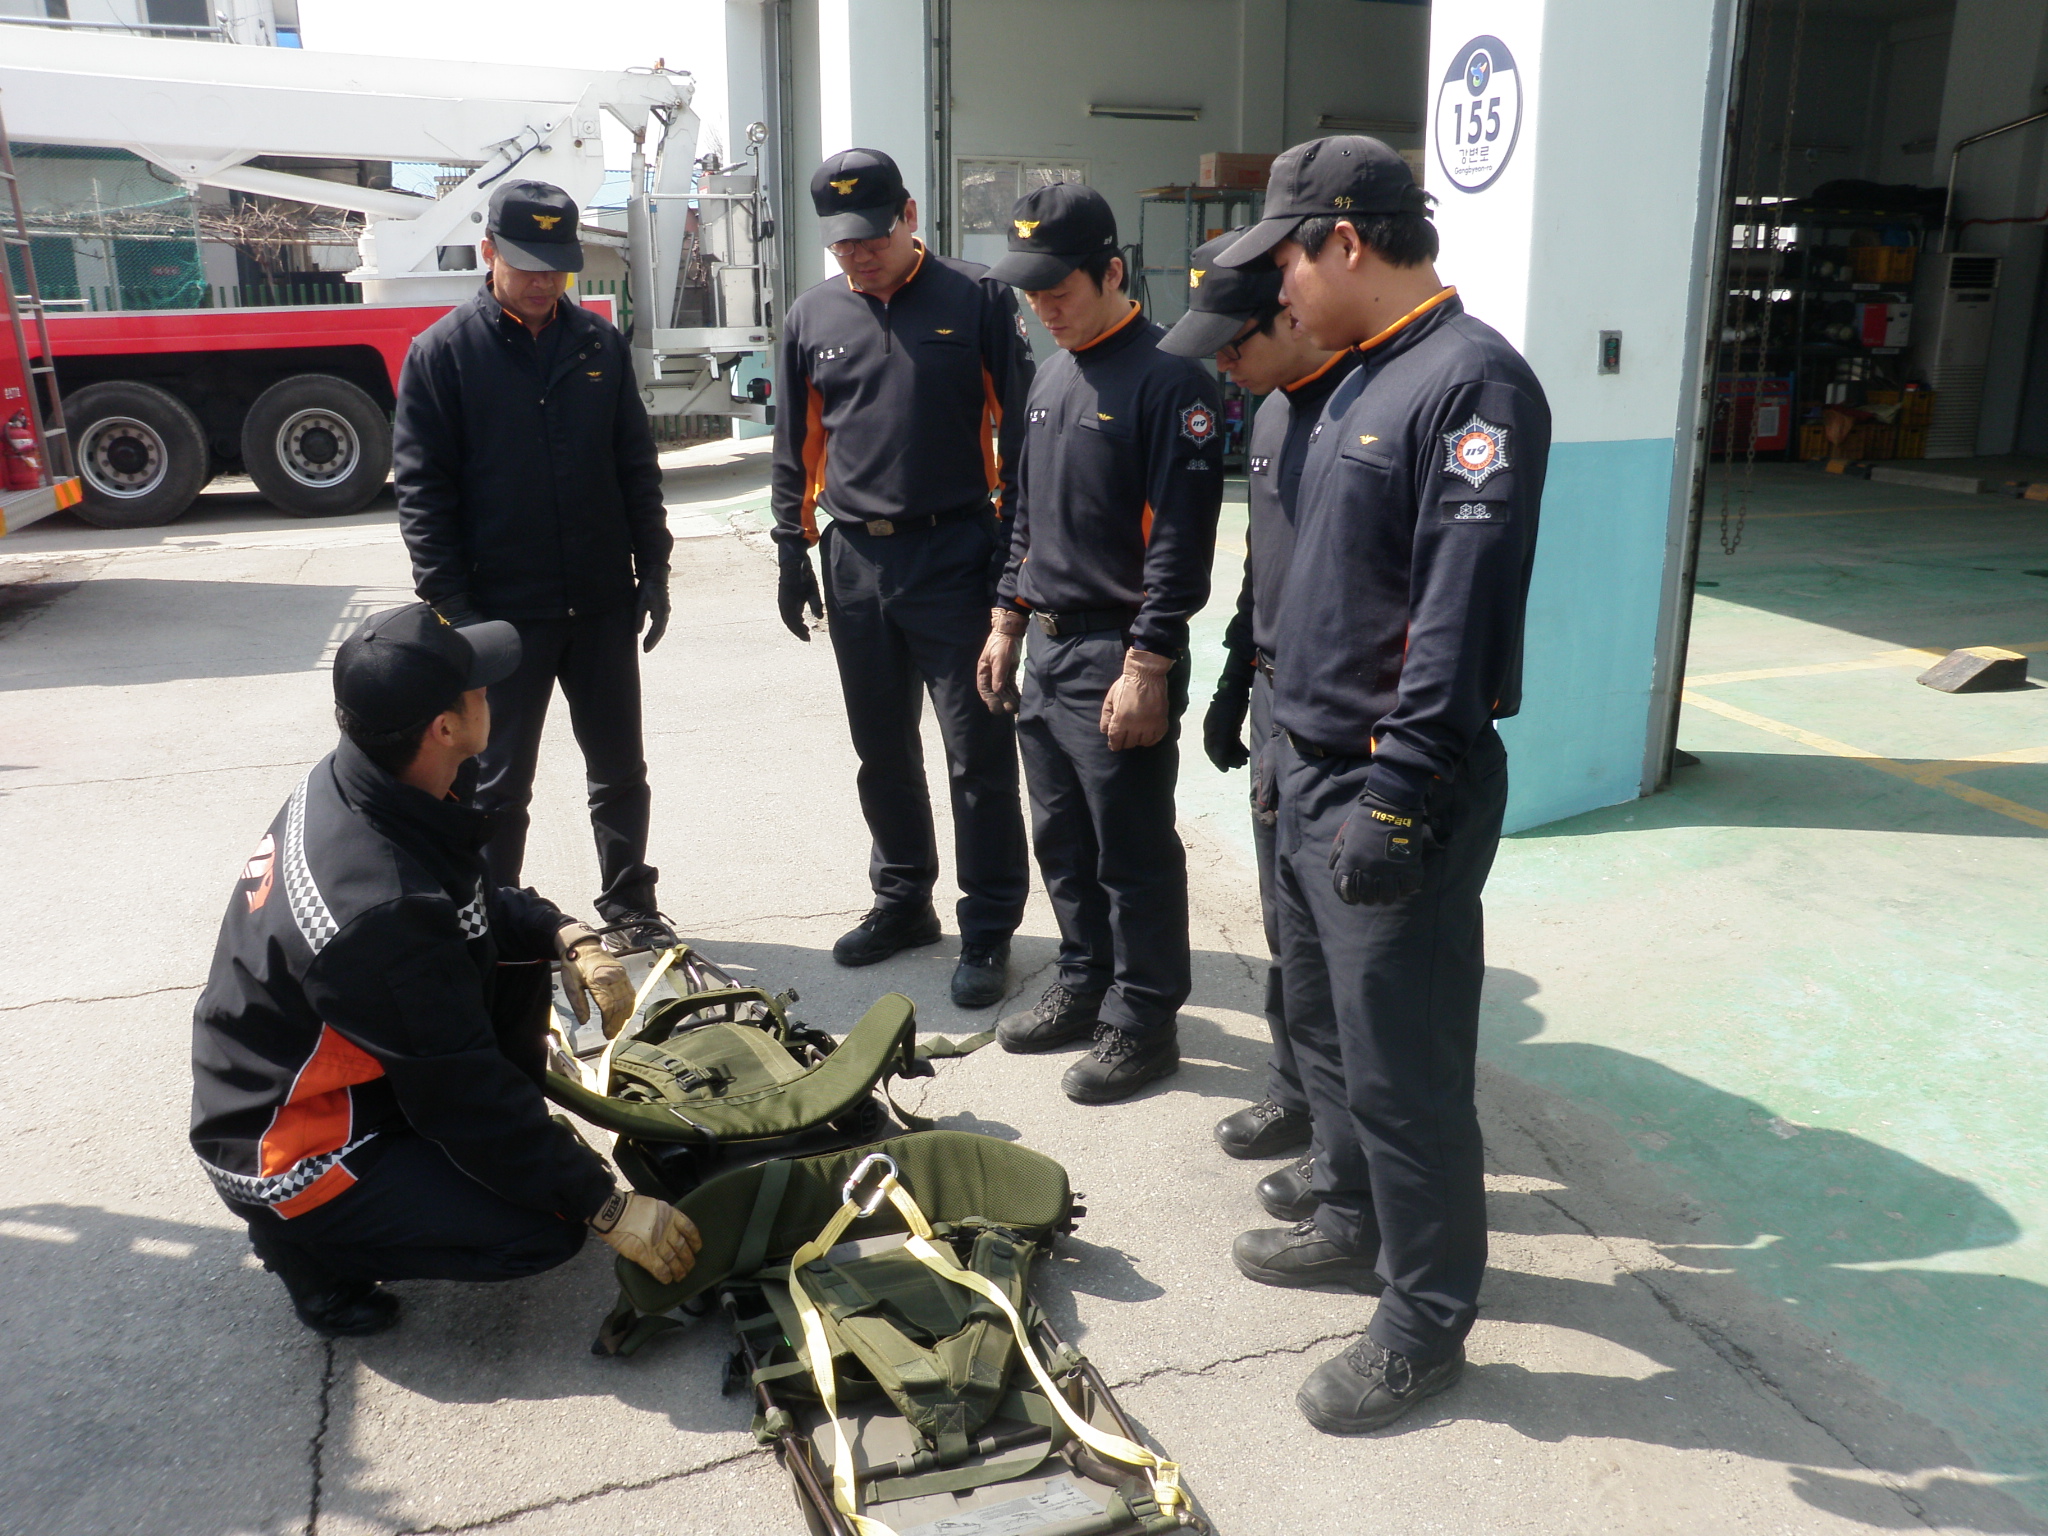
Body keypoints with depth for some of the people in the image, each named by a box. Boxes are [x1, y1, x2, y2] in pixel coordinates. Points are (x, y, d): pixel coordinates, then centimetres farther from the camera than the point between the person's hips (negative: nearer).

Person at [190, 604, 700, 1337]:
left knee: (512, 956, 5)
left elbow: (476, 902, 9)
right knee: (548, 1231, -14)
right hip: (286, 1158, -8)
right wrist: (605, 1207, -19)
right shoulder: (380, 912, -36)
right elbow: (465, 1094, -27)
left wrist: (566, 936, -9)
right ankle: (310, 1240, 3)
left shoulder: (349, 784, -9)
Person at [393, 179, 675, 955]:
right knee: (499, 784, 7)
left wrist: (652, 571, 5)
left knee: (620, 772, 13)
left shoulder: (599, 342, 6)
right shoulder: (443, 351, -4)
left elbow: (637, 465, 10)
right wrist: (452, 608, -11)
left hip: (603, 602, 3)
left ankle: (629, 907, 29)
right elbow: (421, 491, -6)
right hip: (504, 613, -3)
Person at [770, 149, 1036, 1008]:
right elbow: (796, 447, 15)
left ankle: (987, 929, 10)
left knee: (977, 751, -2)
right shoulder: (812, 318, 9)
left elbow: (1017, 430, -3)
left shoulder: (976, 301, -3)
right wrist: (793, 551, 11)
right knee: (881, 748, 14)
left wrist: (1014, 551, -7)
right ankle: (902, 901, 30)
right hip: (854, 560, 5)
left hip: (955, 557, -4)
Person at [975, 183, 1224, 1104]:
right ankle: (1086, 986, 33)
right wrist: (1006, 622, 18)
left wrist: (1146, 666, -20)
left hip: (1117, 660, -8)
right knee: (1061, 841, 17)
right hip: (1044, 650, 8)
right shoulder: (1051, 375, 14)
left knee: (1134, 855, 3)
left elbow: (1180, 540, -17)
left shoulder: (1166, 380, -13)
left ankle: (1143, 1021, 17)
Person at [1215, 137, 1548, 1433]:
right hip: (1315, 772, 10)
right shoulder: (1372, 376, 13)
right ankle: (1358, 1222, 41)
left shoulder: (1473, 383, -17)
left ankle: (1426, 1324, 19)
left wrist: (1397, 804, -24)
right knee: (1325, 1021, 21)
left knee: (1401, 1068, 1)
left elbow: (1462, 622, -24)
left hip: (1392, 794, -10)